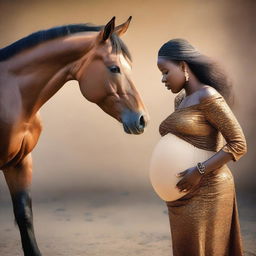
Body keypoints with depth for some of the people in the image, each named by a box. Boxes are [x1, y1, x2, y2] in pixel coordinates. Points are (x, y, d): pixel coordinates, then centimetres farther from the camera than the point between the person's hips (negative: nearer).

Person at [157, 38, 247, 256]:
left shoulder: (208, 96, -12)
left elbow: (239, 145, -15)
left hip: (205, 191, -8)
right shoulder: (180, 100, 13)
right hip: (183, 193, 8)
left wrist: (199, 171, -22)